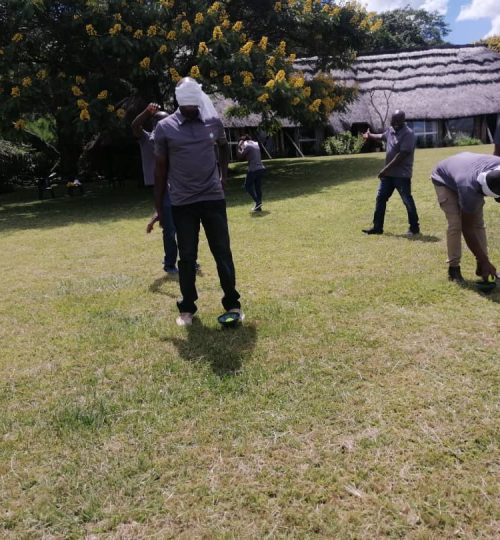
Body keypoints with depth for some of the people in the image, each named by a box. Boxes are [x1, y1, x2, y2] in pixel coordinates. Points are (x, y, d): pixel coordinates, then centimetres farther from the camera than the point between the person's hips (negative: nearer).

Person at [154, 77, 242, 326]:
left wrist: (224, 175, 15)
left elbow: (224, 147, 24)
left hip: (213, 198, 1)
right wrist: (158, 206, 2)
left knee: (222, 252, 4)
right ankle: (187, 308, 18)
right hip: (182, 203, -1)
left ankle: (232, 303, 16)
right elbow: (161, 168, 2)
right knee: (187, 257, 5)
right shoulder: (165, 127, -3)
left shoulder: (214, 122, 3)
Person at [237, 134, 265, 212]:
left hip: (253, 169, -8)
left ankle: (257, 201, -8)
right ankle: (258, 207, 9)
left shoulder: (247, 145, -6)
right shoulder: (256, 144, 19)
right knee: (258, 187, 9)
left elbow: (240, 156, -9)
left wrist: (239, 147, 2)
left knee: (248, 186, 4)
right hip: (261, 168, 8)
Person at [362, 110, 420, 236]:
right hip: (388, 173, 8)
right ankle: (377, 227, 17)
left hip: (402, 174, -8)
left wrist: (386, 169, -23)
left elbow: (402, 155, -22)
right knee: (380, 198, 10)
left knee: (407, 200, -3)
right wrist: (370, 135, 47)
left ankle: (414, 228, 8)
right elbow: (382, 136, 35)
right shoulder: (390, 130, 10)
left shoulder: (408, 134, -16)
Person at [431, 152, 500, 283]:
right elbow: (467, 229, -32)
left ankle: (481, 266, 5)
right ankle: (453, 267, -8)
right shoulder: (469, 189, -43)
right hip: (444, 179, -6)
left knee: (478, 222, -1)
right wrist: (485, 262, -30)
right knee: (455, 224, -18)